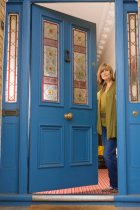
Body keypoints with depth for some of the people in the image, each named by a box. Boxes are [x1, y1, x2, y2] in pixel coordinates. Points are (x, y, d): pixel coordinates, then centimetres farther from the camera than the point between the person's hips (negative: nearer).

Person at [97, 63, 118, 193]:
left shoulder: (116, 86, -7)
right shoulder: (103, 89, 16)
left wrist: (114, 125, -20)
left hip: (112, 125, -8)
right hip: (104, 125, 8)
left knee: (108, 155, -10)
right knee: (109, 155, 11)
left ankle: (117, 185, 6)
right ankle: (114, 185, 21)